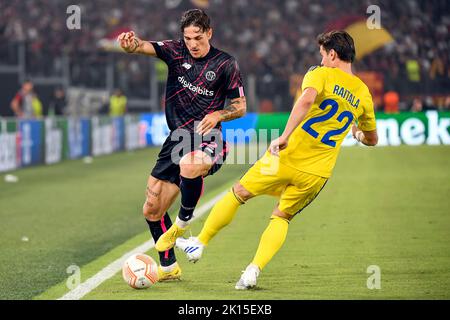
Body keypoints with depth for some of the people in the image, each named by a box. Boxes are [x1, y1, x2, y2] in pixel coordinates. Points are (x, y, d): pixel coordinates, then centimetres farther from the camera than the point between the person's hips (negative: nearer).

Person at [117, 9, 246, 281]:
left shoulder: (226, 64, -3)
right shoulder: (176, 51, 3)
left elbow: (241, 107, 4)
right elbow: (143, 47, -14)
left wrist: (218, 115, -16)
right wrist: (130, 43, -38)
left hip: (208, 141, -4)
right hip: (177, 140, 5)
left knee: (189, 165, -41)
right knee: (152, 210, 5)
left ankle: (184, 222, -14)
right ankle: (169, 267, 24)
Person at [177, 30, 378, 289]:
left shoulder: (321, 75, -5)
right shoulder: (363, 94, 9)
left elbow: (306, 100, -28)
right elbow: (372, 139, 23)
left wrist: (285, 135, -32)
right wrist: (357, 133, 44)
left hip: (287, 158, -4)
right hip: (318, 174, 4)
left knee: (238, 194, 16)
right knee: (282, 217, 19)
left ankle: (199, 244, 26)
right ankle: (254, 270, 0)